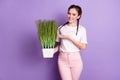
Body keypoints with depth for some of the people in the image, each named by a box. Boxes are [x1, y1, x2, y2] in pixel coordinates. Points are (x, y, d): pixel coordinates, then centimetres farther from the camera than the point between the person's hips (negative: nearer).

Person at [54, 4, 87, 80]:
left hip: (76, 59, 0)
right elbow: (59, 45, 10)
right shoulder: (61, 28, 2)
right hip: (63, 59, 1)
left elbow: (83, 46, -9)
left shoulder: (82, 29, -3)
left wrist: (69, 37, -15)